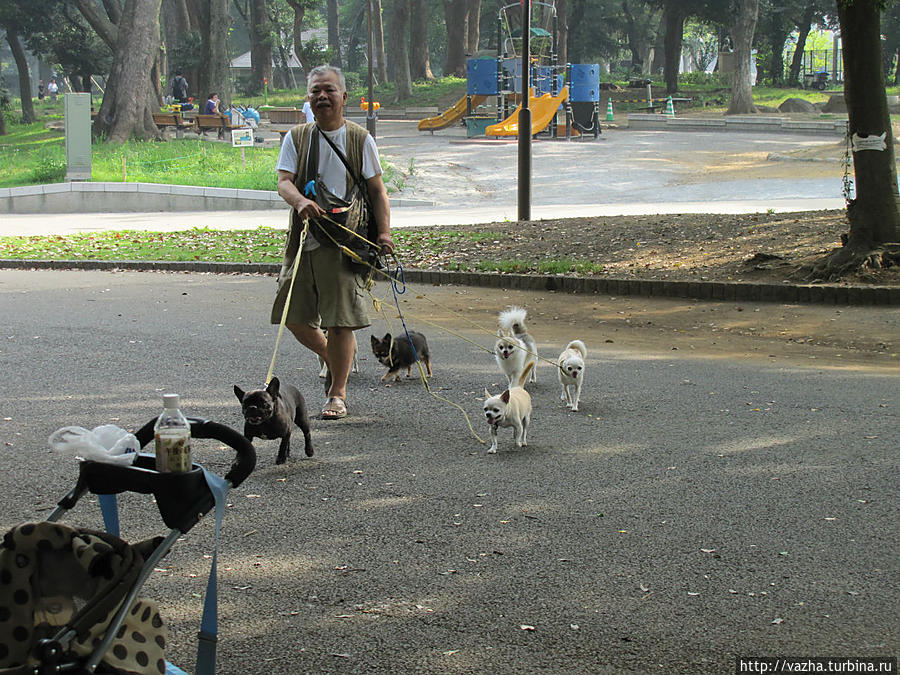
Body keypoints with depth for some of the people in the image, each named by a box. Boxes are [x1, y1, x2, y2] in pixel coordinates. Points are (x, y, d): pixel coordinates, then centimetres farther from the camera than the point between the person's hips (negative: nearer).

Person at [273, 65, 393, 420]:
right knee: (293, 315, 5)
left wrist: (384, 232, -11)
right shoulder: (296, 137, 8)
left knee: (340, 318, -5)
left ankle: (338, 392, 8)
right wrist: (301, 202, -27)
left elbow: (377, 191, 4)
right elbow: (283, 181, -4)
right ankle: (332, 358, 33)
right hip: (303, 237, 3)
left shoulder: (360, 139, 4)